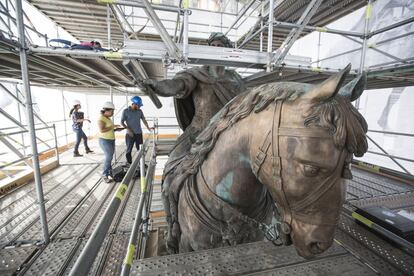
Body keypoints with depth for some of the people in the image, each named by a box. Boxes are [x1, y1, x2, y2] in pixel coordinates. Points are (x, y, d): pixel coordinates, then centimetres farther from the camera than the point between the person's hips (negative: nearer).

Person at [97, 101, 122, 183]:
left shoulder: (108, 118, 12)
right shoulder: (101, 119, -16)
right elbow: (102, 130, -27)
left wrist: (116, 129, 5)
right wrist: (113, 126, -20)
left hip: (111, 140, 9)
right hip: (104, 141, -9)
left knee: (109, 157, 8)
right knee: (109, 157, -11)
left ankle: (109, 172, 17)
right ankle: (105, 175, 1)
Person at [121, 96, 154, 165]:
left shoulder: (140, 111, 4)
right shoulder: (126, 111, -5)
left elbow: (143, 120, 9)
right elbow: (122, 122, -4)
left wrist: (148, 128, -3)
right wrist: (128, 129, -16)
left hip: (139, 133, 3)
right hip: (130, 134, -3)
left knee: (140, 149, 8)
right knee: (129, 150, 6)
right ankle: (129, 164, 18)